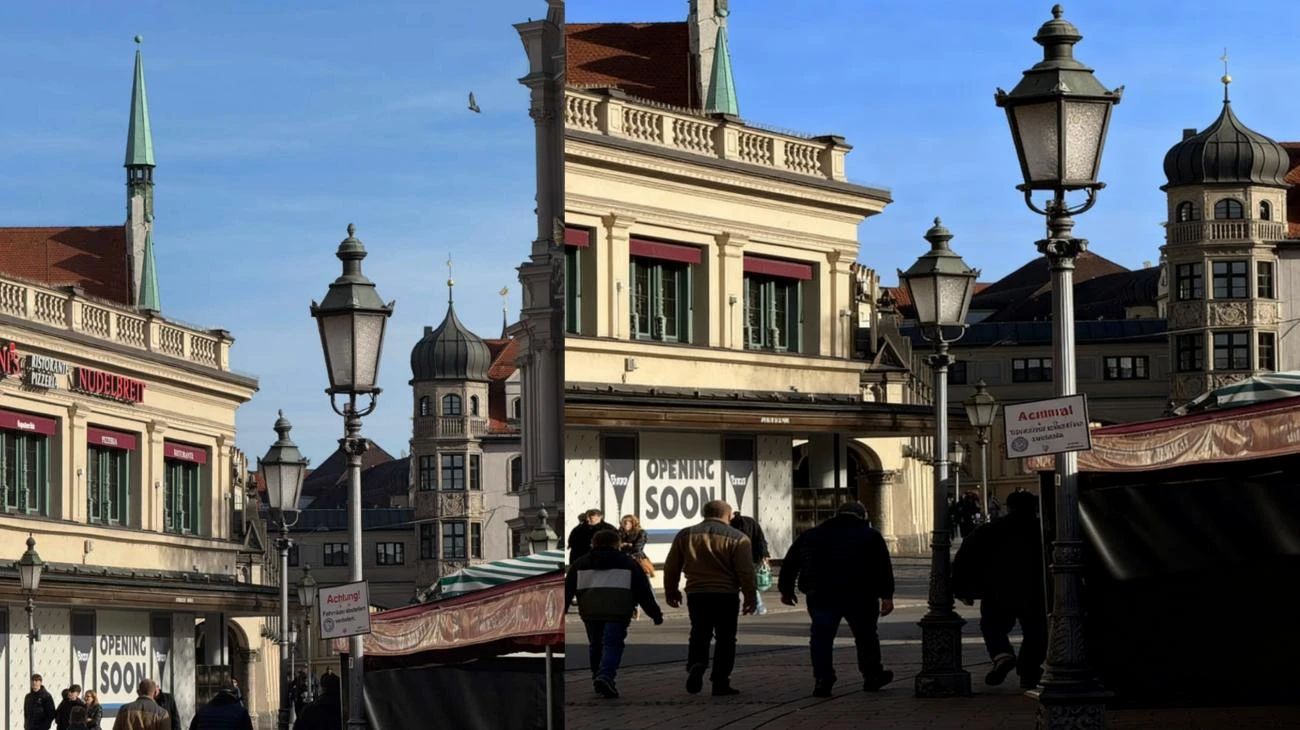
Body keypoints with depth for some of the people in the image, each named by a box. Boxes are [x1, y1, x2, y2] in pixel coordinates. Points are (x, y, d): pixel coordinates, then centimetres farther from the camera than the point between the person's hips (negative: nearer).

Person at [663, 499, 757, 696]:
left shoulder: (685, 535, 8)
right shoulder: (737, 538, -2)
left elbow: (671, 567, 12)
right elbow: (746, 571, -5)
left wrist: (671, 591, 24)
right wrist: (750, 597, 3)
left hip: (696, 593, 2)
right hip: (726, 595, -2)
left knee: (699, 634, 13)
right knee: (725, 638, 7)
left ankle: (696, 664, -15)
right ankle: (720, 682, 4)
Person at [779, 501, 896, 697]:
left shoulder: (811, 536, 15)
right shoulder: (870, 536, 8)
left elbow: (790, 563, 17)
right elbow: (883, 567, -1)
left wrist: (786, 590, 26)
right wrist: (886, 596, -3)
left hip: (821, 597, 1)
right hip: (859, 597, -1)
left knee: (821, 637, 1)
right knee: (865, 635, 14)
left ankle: (822, 679, -12)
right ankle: (872, 676, 24)